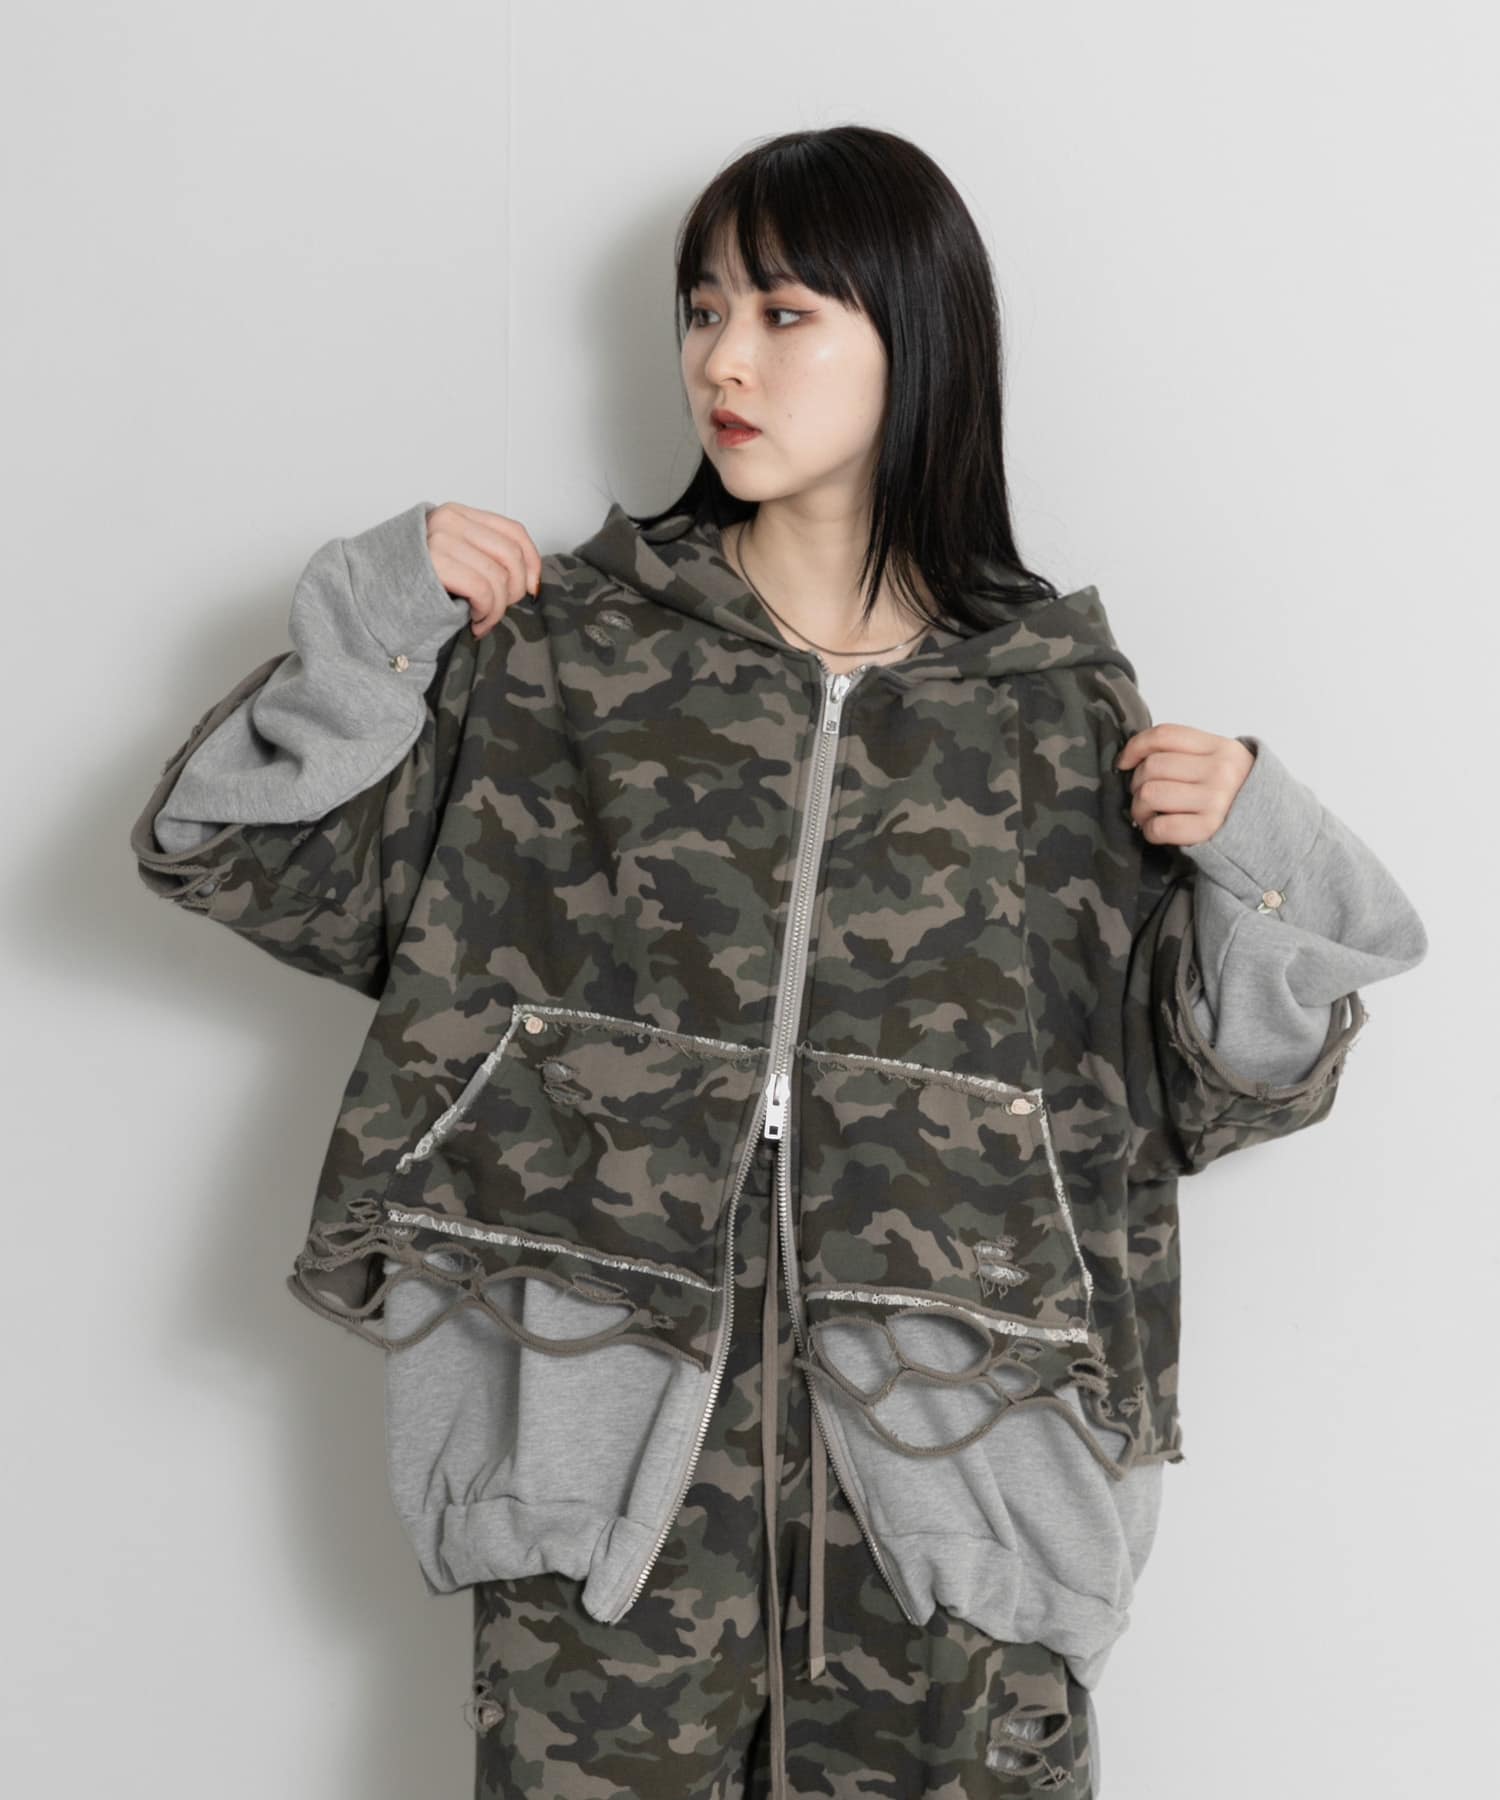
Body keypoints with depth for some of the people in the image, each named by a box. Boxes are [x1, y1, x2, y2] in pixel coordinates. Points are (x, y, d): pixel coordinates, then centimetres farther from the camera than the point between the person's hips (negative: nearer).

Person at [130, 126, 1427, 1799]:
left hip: (946, 1466, 0)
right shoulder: (575, 645, 3)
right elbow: (226, 847, 5)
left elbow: (1196, 1092, 8)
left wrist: (1255, 861, -8)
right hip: (614, 1429, 0)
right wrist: (382, 620, -6)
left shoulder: (1058, 701, 3)